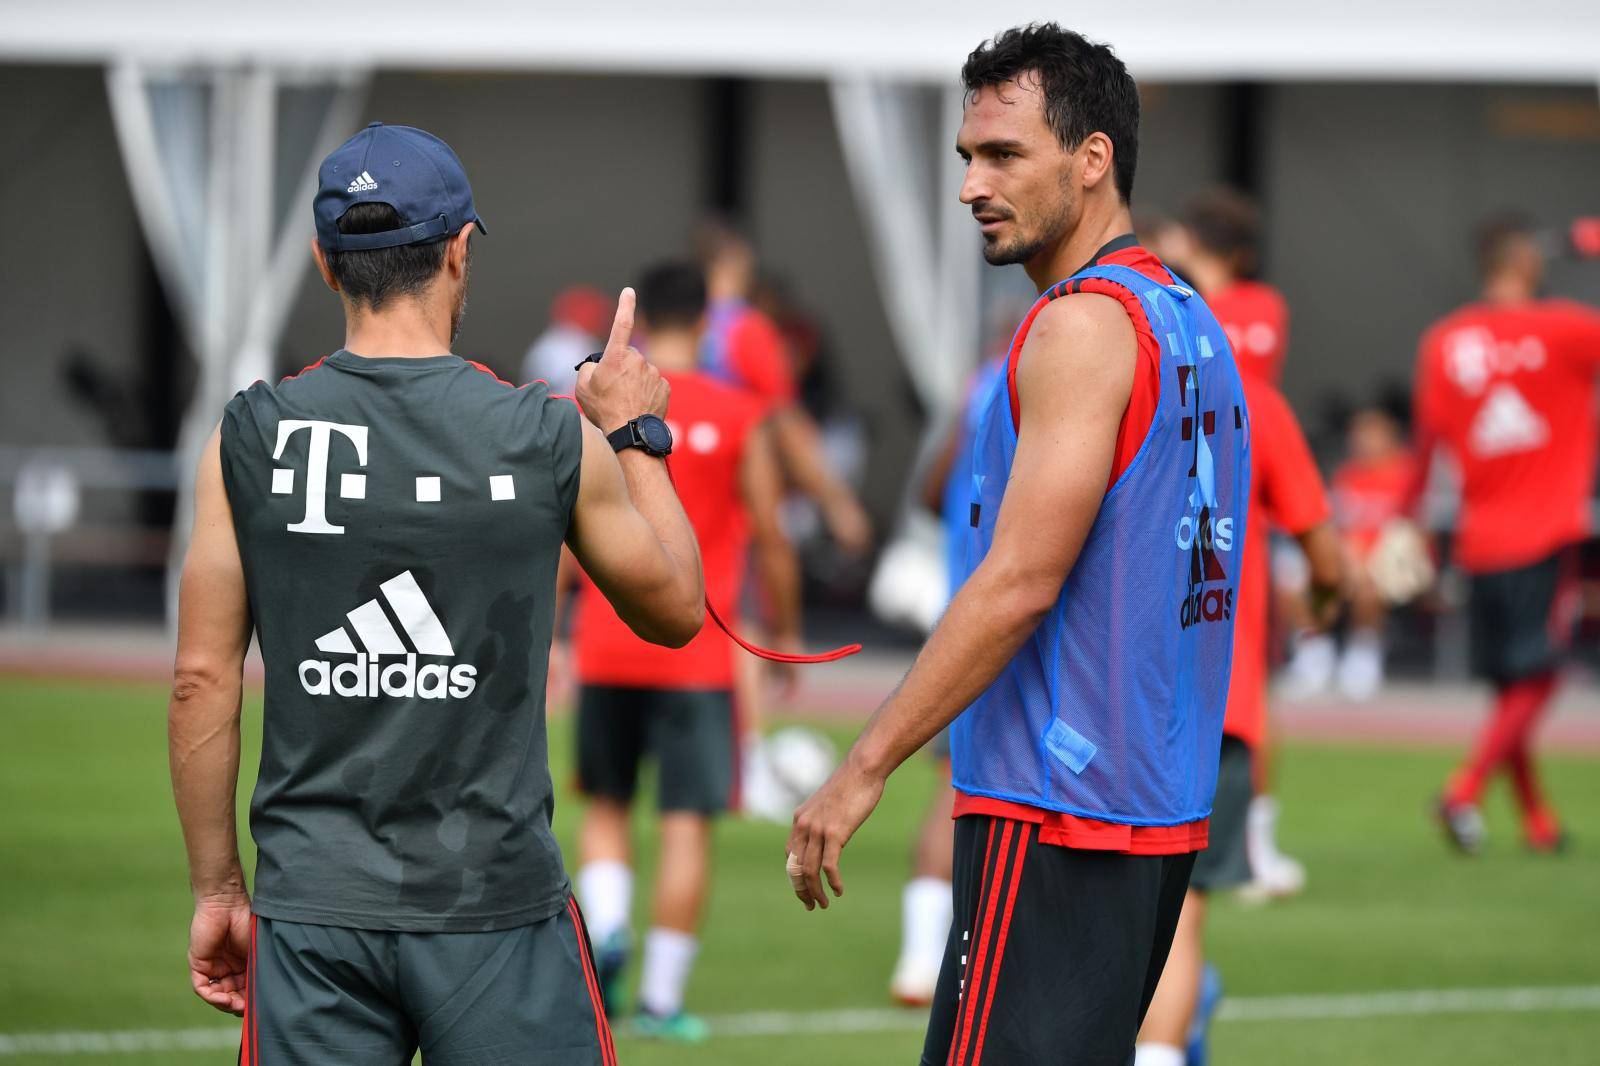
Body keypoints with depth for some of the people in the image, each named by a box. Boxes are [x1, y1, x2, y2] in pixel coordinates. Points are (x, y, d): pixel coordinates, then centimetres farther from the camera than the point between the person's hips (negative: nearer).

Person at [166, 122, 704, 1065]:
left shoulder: (251, 438, -1)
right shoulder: (554, 442, -4)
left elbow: (203, 679, 1)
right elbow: (677, 609, 12)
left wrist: (217, 889, 10)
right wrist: (636, 433, 25)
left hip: (311, 911, 1)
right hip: (496, 905, -1)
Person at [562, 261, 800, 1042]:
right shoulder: (738, 418, -3)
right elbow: (771, 539, 1)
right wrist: (786, 633, 15)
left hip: (607, 646, 2)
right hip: (697, 651, -2)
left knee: (605, 807, 17)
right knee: (686, 823, 2)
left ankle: (605, 927, -8)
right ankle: (661, 996, 1)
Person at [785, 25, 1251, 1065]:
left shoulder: (1084, 324, -14)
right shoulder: (1194, 324, 17)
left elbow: (1020, 582, -21)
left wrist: (864, 768, -19)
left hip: (1053, 814, -10)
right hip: (1161, 807, 10)